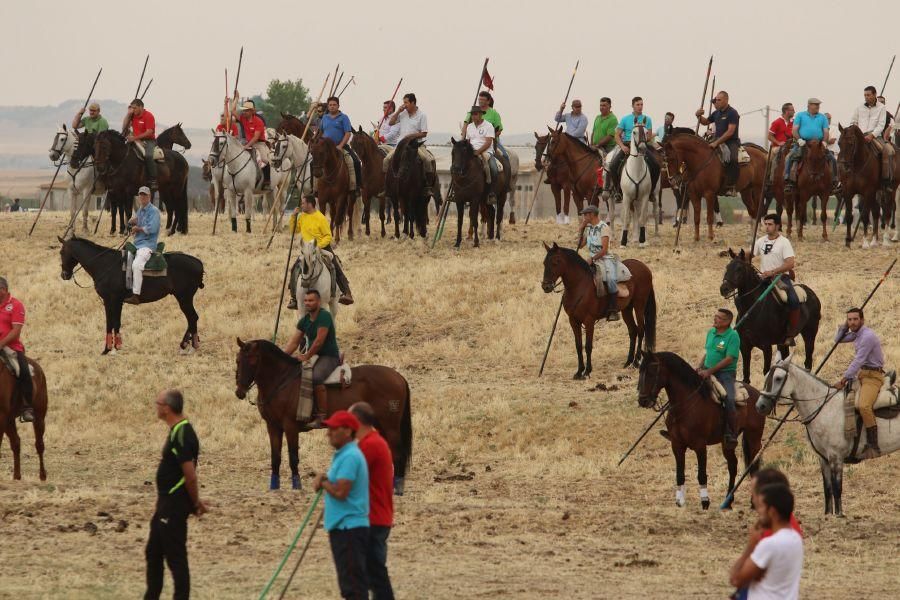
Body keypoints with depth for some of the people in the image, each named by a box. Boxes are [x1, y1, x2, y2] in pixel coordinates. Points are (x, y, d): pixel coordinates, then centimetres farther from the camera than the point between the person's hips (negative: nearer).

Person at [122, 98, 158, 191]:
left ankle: (153, 180, -31)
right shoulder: (133, 116, 12)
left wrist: (135, 138, -22)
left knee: (148, 156, -33)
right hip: (136, 141, 7)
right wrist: (128, 113, 4)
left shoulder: (148, 116, -8)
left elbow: (149, 132, -17)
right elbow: (124, 128, 11)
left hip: (148, 141, -7)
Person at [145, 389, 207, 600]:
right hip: (167, 503, 11)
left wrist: (195, 504, -12)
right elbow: (187, 474, 17)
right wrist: (195, 502, 16)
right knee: (153, 552, 19)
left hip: (174, 506, -11)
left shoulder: (181, 436, -22)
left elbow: (190, 475, -24)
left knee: (175, 557, -4)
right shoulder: (178, 430, 11)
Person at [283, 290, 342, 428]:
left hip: (329, 356, -9)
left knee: (316, 377, -35)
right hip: (313, 356, 9)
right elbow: (293, 343, 10)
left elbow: (319, 340, -19)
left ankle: (322, 415, -32)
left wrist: (306, 356, -17)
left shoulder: (324, 316, -13)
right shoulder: (304, 321, 11)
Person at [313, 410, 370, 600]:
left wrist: (323, 483, -6)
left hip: (349, 527, -11)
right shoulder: (342, 455, 17)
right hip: (342, 527, 11)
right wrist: (325, 479, 5)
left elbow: (340, 492, -23)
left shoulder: (350, 457, -16)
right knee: (349, 584, 14)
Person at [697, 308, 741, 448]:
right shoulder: (711, 333, 10)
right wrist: (700, 367, 3)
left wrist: (709, 371, -22)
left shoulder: (733, 336, -13)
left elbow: (729, 359, -19)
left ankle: (732, 435, -16)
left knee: (729, 400, -24)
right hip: (707, 371, 8)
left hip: (725, 374, -8)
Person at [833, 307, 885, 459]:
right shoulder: (856, 334, 11)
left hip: (873, 376, -10)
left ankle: (874, 447, -30)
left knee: (864, 406, -30)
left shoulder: (867, 336, -19)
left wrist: (843, 380, -21)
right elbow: (838, 340, 25)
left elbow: (858, 361, -23)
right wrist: (845, 326, 6)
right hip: (861, 375, 10)